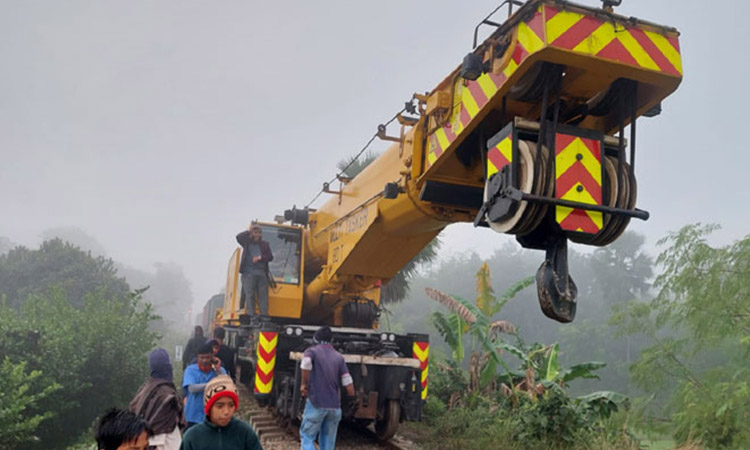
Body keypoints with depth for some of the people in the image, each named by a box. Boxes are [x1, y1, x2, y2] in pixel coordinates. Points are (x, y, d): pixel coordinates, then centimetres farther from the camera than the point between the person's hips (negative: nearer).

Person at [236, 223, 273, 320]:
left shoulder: (265, 245, 18)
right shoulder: (247, 243, 13)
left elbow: (270, 257, 9)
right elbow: (239, 237, -5)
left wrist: (260, 258, -6)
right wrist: (249, 231, 1)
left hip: (262, 273, 2)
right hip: (248, 273, -2)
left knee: (263, 295, -3)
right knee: (250, 295, -7)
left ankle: (264, 315, -4)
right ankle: (251, 315, -7)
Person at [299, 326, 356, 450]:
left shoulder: (312, 351, 1)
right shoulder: (339, 357, 12)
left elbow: (306, 362, -23)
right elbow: (347, 381, 5)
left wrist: (304, 383, -13)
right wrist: (353, 398, 16)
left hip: (316, 404, -3)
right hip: (335, 407, 4)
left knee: (307, 437, 7)